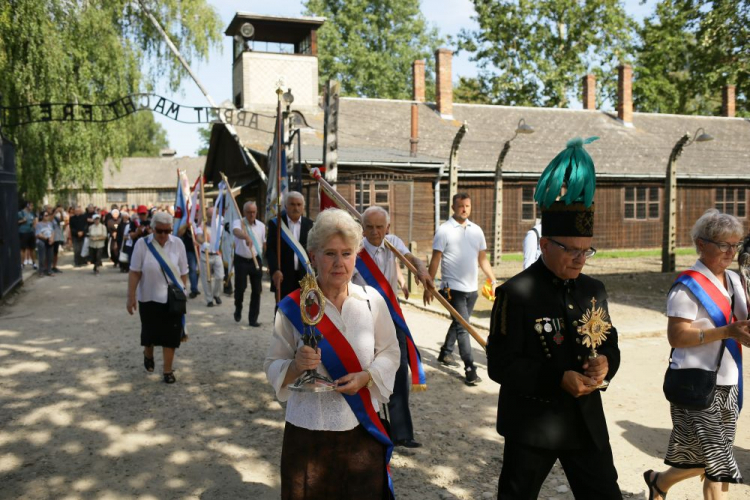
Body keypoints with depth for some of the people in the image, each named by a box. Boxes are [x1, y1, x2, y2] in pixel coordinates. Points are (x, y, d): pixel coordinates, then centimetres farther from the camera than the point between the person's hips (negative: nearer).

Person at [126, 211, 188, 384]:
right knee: (149, 331, 15)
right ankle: (148, 355, 46)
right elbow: (135, 272, -8)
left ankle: (168, 370, 10)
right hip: (148, 297, 0)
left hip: (172, 298, 0)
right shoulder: (142, 244, -9)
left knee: (170, 334, 0)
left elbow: (183, 272, 2)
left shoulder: (177, 243, -4)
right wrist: (131, 297, -10)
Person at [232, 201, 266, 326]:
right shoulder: (238, 223, -10)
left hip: (256, 260, 3)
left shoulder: (261, 225, 5)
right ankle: (238, 309, 31)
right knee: (240, 288, 0)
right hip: (241, 260, -3)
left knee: (256, 290, 2)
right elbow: (237, 232, -35)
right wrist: (246, 237, -56)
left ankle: (253, 319, 11)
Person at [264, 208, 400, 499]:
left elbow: (390, 353, 5)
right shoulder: (293, 307, -9)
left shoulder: (372, 300, -4)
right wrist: (296, 366, -24)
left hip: (362, 430, 2)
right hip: (308, 432, -1)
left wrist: (366, 376, -13)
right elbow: (272, 366, -3)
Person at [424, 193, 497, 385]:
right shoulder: (444, 230, -7)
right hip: (453, 287, -6)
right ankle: (470, 368, -7)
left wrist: (493, 280, 7)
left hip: (471, 288, 6)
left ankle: (445, 353, 36)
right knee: (463, 326, -9)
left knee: (459, 323, 18)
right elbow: (435, 260, -7)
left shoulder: (476, 230, 9)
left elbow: (483, 259, 14)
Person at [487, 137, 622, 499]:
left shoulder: (593, 290, 4)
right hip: (532, 426, -5)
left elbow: (610, 344, 13)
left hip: (587, 422, 5)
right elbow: (500, 364, -17)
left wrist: (605, 363, -11)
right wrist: (558, 379, -27)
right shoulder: (515, 293, -16)